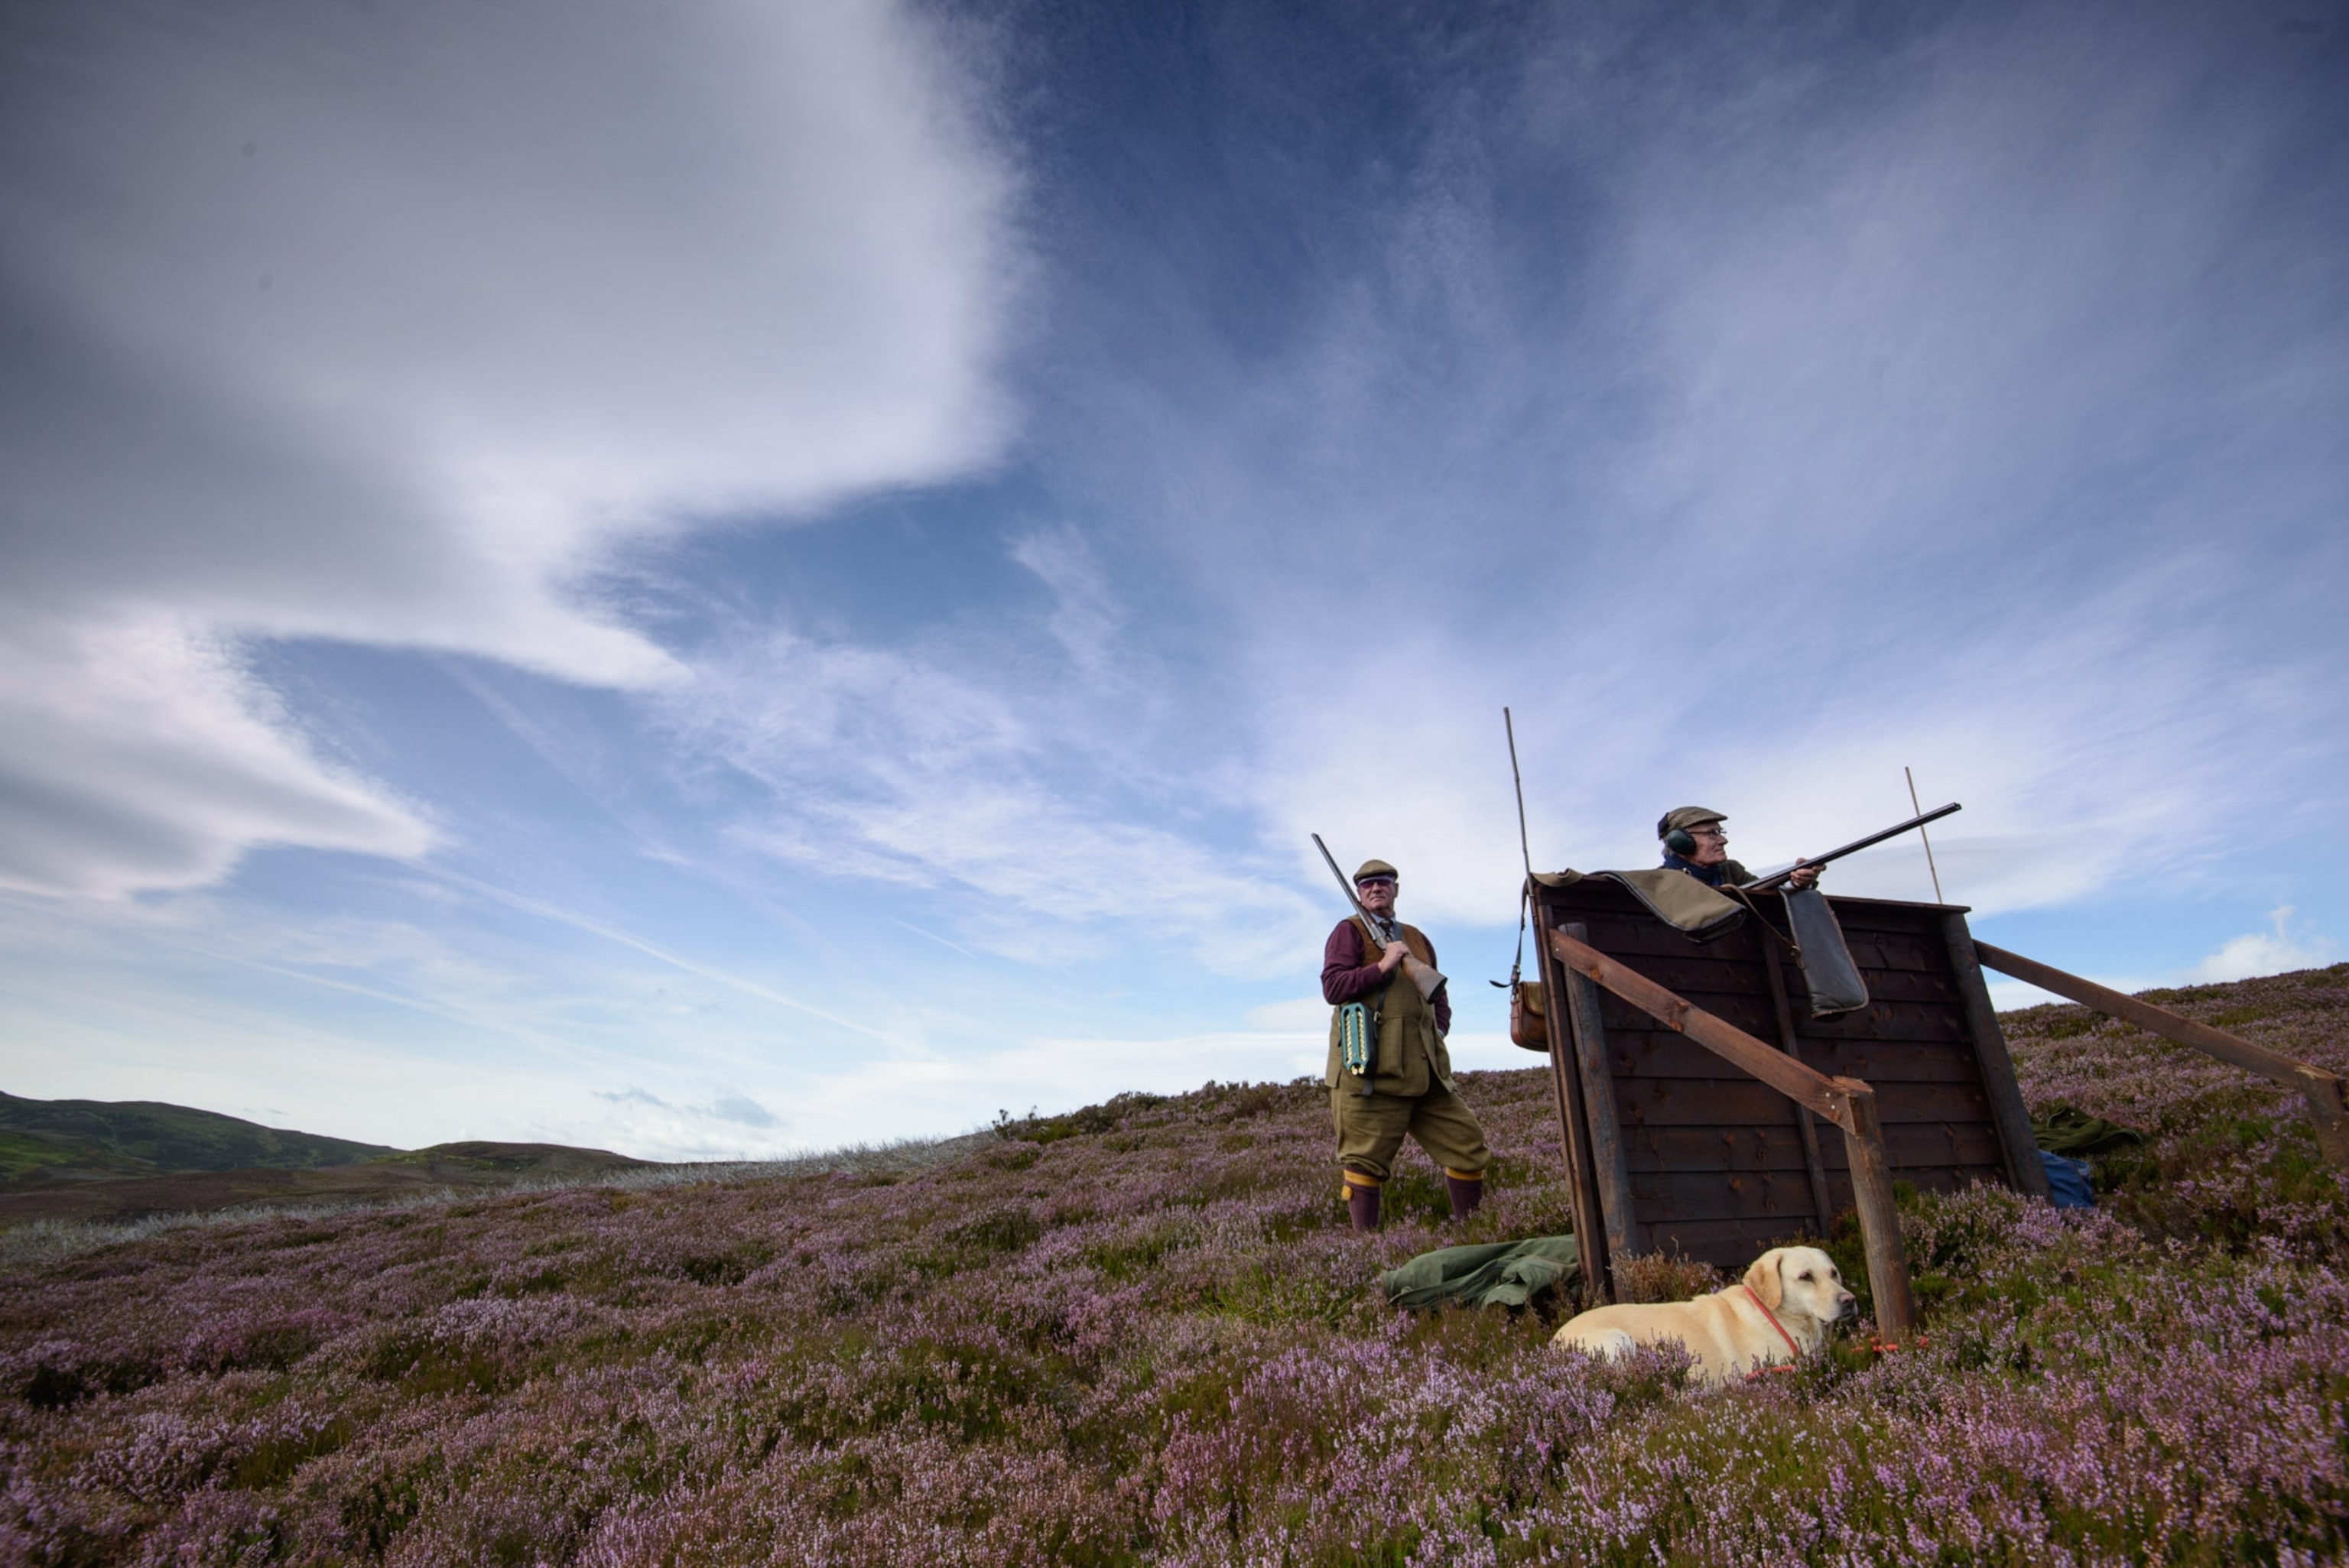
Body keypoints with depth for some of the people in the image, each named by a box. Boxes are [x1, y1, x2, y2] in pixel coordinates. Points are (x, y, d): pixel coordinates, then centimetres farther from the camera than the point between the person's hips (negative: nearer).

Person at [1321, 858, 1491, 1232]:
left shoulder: (1417, 938, 22)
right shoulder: (1349, 931, 3)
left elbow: (1439, 994, 28)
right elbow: (1332, 988, -10)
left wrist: (1440, 1030, 10)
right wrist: (1382, 966, -16)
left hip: (1424, 1069, 7)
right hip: (1372, 1069, -6)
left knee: (1467, 1141, 7)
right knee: (1366, 1159, -3)